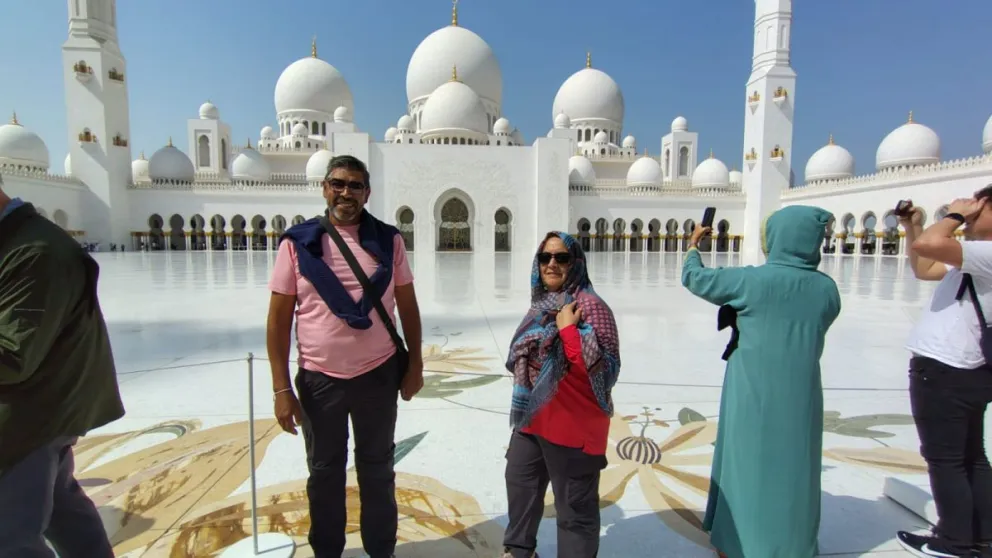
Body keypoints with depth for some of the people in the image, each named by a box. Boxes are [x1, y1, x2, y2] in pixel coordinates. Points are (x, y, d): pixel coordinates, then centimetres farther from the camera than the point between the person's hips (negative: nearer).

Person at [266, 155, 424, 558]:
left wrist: (415, 364, 3)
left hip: (378, 374, 1)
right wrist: (281, 388, -7)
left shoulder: (388, 240, -2)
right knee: (324, 472, 17)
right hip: (319, 379, 0)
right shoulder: (298, 242, -6)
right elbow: (279, 319, -4)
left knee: (377, 468, 17)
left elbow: (408, 306, 4)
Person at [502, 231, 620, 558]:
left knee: (574, 508, 6)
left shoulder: (591, 306, -20)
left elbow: (602, 370, -28)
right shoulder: (541, 304, 5)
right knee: (519, 482, 26)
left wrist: (569, 328, -30)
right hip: (532, 419, 9)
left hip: (573, 427, -9)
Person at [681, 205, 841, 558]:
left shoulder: (752, 280, -16)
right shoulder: (827, 289, -1)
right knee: (793, 471, 18)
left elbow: (693, 278, -6)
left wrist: (693, 246, 13)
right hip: (800, 397, 4)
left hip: (752, 395, -4)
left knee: (745, 464, 12)